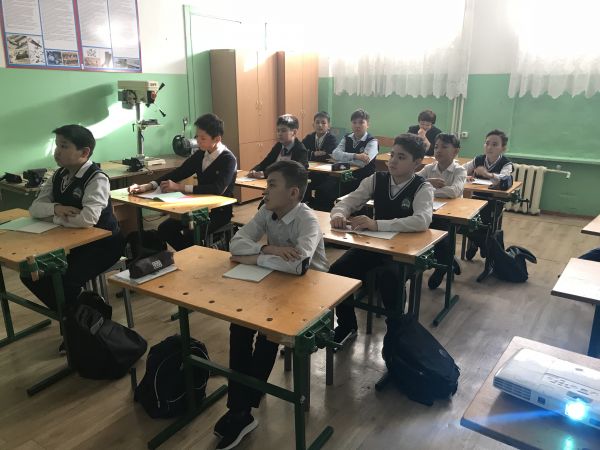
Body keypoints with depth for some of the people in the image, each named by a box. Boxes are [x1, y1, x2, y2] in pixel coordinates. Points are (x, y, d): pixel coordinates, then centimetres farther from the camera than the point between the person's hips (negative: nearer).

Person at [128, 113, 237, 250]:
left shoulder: (229, 160, -17)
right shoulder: (201, 154, 4)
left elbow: (218, 189, -30)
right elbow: (179, 172, 4)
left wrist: (180, 187, -30)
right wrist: (148, 186, -10)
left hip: (219, 211, -7)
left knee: (189, 235, -29)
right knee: (164, 229, -6)